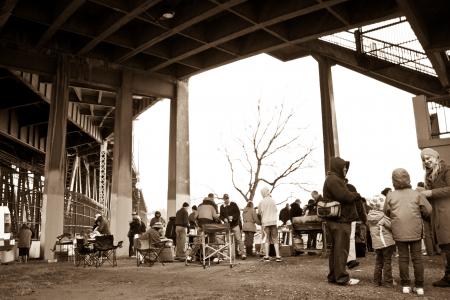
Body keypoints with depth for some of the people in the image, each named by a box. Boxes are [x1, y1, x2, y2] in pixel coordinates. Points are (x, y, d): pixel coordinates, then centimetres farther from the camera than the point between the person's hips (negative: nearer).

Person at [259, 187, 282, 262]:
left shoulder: (261, 202, -2)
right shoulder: (272, 201, -1)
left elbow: (260, 212, 6)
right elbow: (275, 210, 9)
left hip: (265, 222, 0)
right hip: (273, 222, 0)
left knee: (267, 239, 5)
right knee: (275, 239, 3)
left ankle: (266, 257, 3)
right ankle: (278, 256, -2)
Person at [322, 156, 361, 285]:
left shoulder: (335, 179, 20)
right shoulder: (334, 180, -14)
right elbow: (346, 196, -20)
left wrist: (352, 195, -1)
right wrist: (356, 194, -2)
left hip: (338, 220, 11)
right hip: (340, 220, -11)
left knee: (336, 249, 14)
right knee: (341, 249, -5)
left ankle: (333, 276, 21)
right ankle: (342, 277, 1)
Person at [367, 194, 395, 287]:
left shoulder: (370, 216, 5)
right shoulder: (383, 217, -16)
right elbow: (391, 225, -17)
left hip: (376, 243, 6)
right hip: (386, 241, -6)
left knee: (378, 261, 16)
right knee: (387, 262, 5)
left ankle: (377, 281, 19)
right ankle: (388, 281, 10)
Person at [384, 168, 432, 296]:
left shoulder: (390, 195, -1)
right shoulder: (416, 194, -2)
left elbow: (387, 212, 9)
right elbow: (428, 210, -1)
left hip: (399, 231, 0)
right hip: (415, 230, 0)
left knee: (403, 257, 8)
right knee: (417, 257, 8)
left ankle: (405, 285, 11)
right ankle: (419, 286, 11)